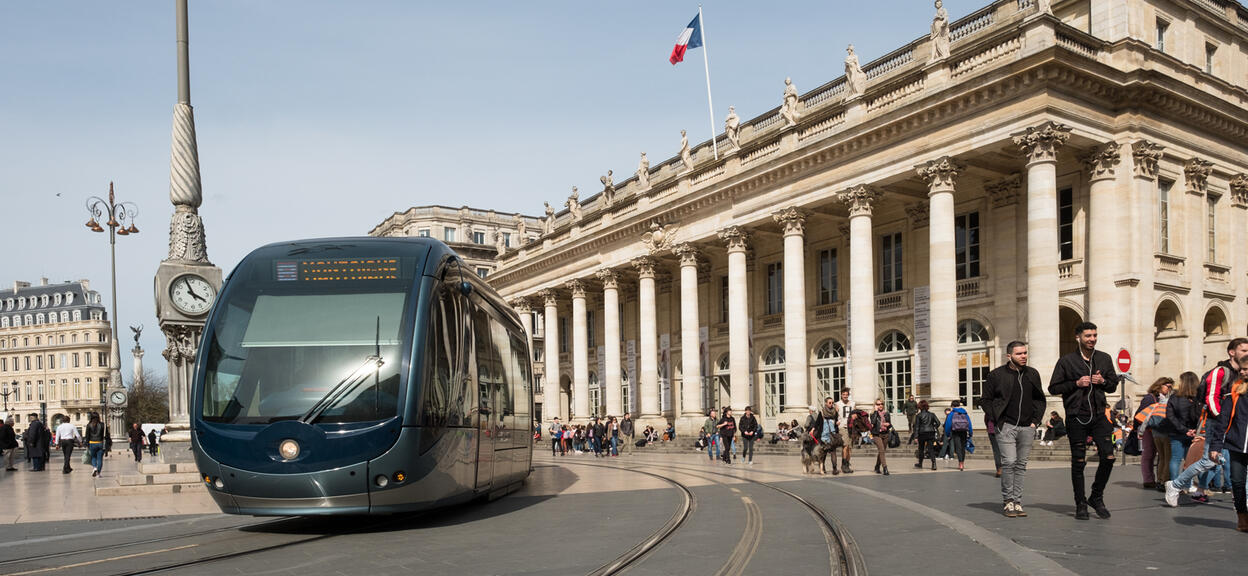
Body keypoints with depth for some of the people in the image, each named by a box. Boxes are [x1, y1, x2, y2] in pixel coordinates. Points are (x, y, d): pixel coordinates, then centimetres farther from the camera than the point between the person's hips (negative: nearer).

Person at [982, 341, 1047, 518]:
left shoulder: (1033, 374, 10)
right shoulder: (996, 375, -3)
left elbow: (1040, 399, 19)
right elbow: (985, 400, 4)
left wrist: (1035, 421, 8)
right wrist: (996, 420, -4)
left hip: (1027, 427, 4)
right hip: (1006, 426, -4)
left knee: (1021, 465, 6)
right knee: (1009, 462, -13)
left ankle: (1017, 502, 12)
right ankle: (1008, 501, -1)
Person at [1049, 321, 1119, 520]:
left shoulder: (1105, 359, 10)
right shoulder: (1066, 361, -1)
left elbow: (1113, 385, 17)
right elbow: (1053, 388, -1)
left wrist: (1102, 381, -5)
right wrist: (1076, 383, -13)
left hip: (1099, 415, 3)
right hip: (1076, 417, -3)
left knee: (1108, 457, -5)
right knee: (1078, 462, 2)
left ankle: (1096, 497, 15)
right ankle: (1080, 504, 14)